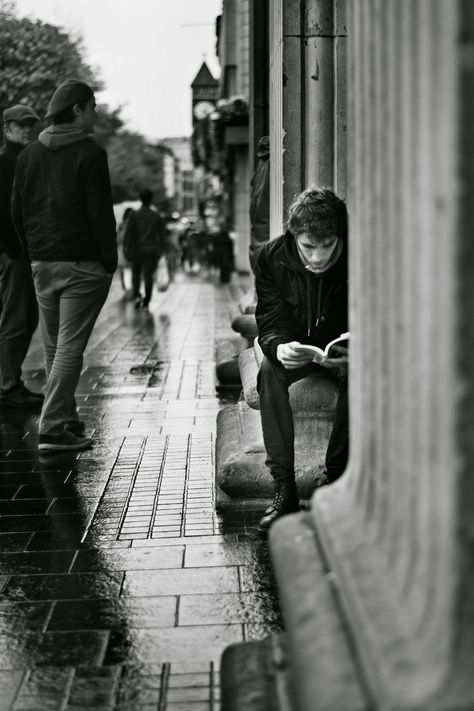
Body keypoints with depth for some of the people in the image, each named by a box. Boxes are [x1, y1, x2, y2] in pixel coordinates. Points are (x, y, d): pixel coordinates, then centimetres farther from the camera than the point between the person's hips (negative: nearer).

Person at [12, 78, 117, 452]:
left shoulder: (29, 154, 11)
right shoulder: (90, 153, -9)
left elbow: (17, 210, 12)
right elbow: (100, 213, -13)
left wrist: (35, 251, 18)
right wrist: (110, 260, -6)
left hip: (42, 264, 7)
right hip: (83, 264, -6)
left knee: (53, 347, 14)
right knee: (70, 347, -6)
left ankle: (66, 419, 25)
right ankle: (53, 428, -9)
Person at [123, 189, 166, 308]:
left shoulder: (134, 215, -4)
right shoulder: (156, 216, 2)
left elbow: (129, 233, -6)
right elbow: (162, 234, 5)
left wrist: (126, 249, -1)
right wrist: (160, 250, 14)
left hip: (137, 249, -1)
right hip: (152, 250, 1)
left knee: (136, 273, 14)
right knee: (148, 276, 5)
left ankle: (137, 295, -7)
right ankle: (146, 302, 2)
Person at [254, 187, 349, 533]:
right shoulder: (272, 257, -16)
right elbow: (270, 325, -15)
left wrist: (353, 352, -41)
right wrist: (279, 348, -40)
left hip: (342, 351, -1)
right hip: (295, 350, 2)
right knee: (270, 370, -30)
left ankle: (333, 477, -25)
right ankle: (284, 489, -30)